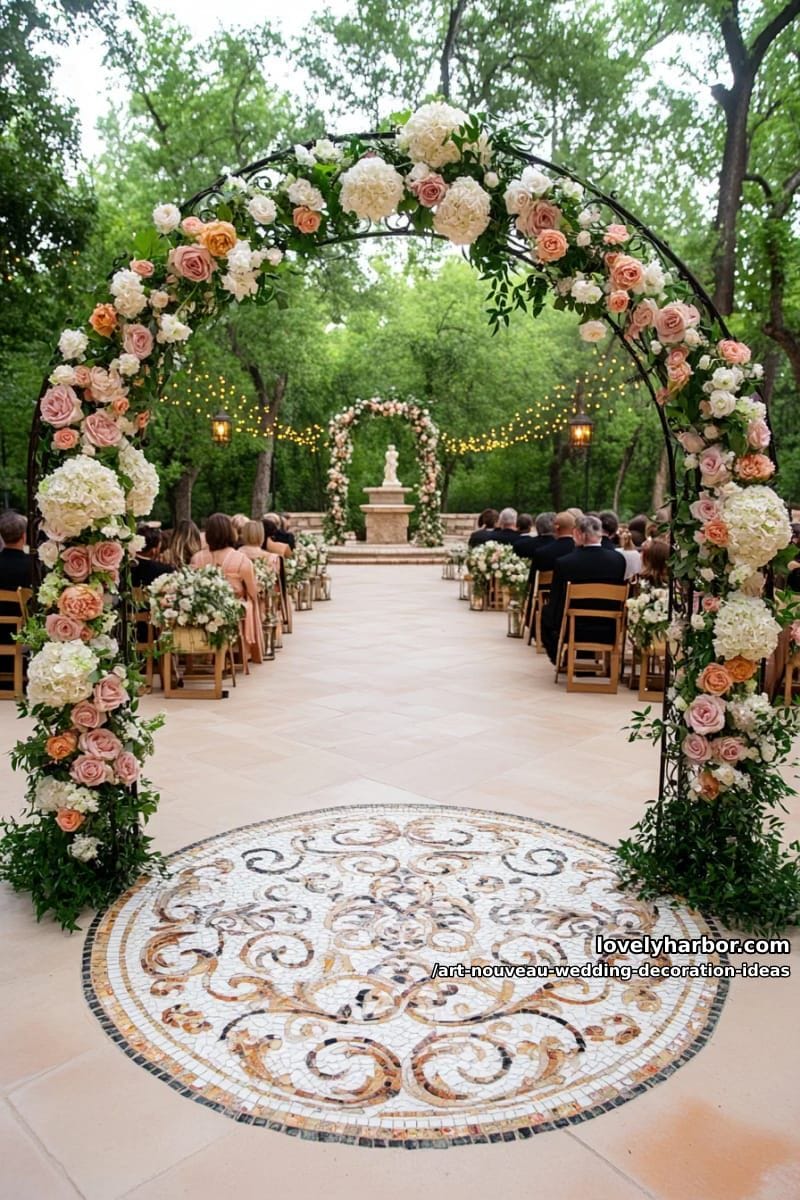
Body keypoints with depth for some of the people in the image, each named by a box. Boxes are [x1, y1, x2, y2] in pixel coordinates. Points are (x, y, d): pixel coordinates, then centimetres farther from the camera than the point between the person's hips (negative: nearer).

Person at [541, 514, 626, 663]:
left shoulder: (564, 563, -18)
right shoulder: (618, 559, -9)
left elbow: (555, 599, -6)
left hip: (573, 630, -3)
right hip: (608, 631, 3)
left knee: (546, 614, 26)